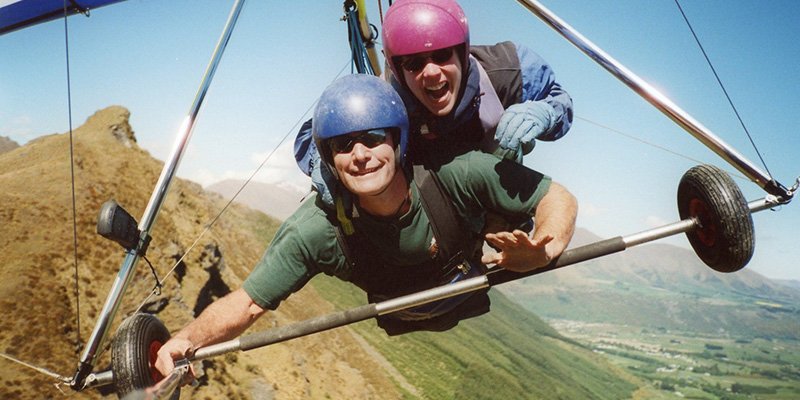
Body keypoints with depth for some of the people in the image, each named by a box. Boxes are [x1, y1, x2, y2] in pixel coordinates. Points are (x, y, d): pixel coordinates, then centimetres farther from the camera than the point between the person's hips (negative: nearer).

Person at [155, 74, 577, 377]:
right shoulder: (316, 230, -39)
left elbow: (559, 199, -31)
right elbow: (247, 304, -30)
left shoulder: (455, 175, -41)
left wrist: (541, 249, -51)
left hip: (469, 293, -1)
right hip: (399, 320, 2)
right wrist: (186, 339, -48)